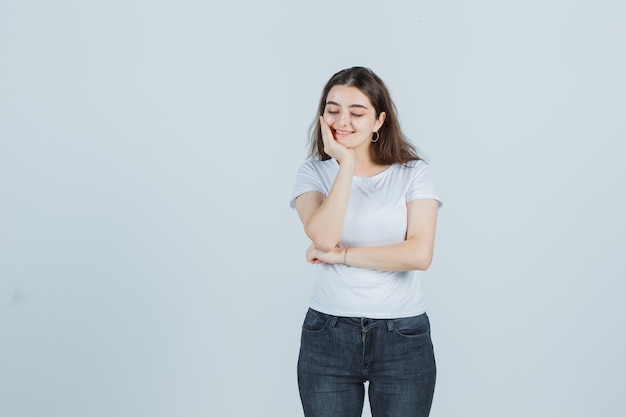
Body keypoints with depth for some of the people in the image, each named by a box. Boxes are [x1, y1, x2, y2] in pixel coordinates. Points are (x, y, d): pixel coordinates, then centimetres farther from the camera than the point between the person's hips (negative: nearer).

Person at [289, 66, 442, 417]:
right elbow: (323, 237, -17)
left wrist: (340, 255, -12)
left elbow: (420, 254, -14)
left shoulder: (413, 173, -1)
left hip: (403, 337, -1)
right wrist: (346, 163, -15)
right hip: (328, 334, 1)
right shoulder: (314, 172, 2)